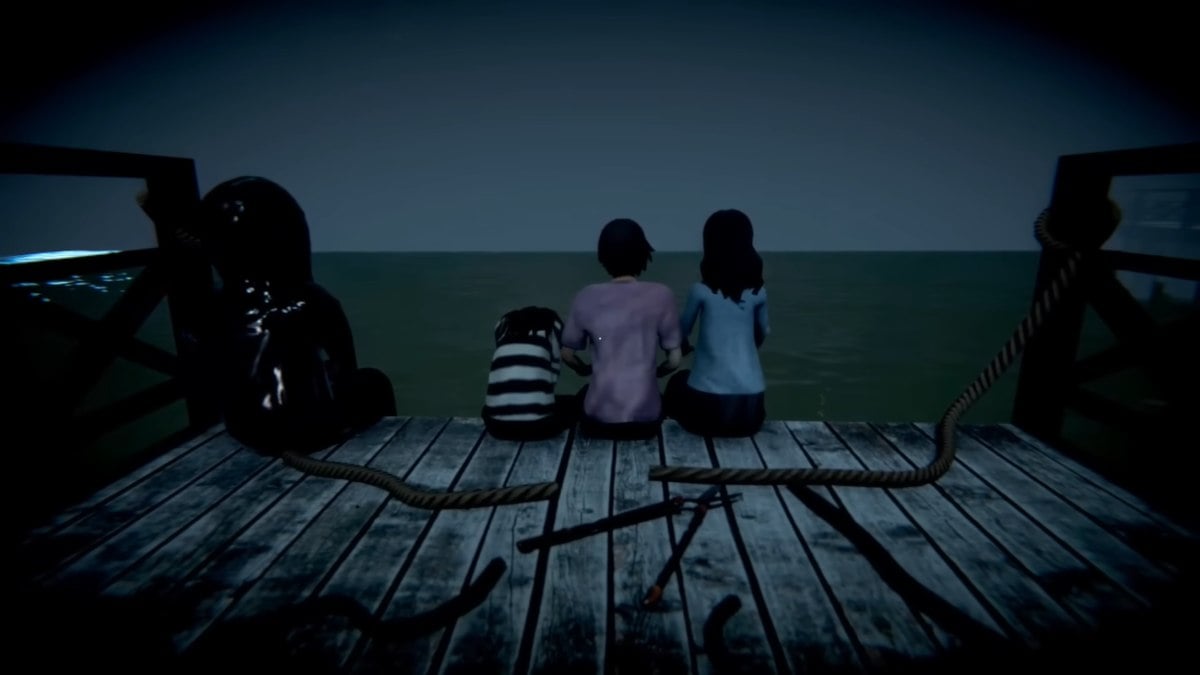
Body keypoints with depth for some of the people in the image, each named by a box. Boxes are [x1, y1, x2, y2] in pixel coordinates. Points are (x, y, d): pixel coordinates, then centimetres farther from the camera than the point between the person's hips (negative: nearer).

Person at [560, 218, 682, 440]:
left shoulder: (586, 298, -5)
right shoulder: (661, 295, -8)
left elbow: (567, 354, 5)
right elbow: (675, 359, -2)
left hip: (600, 417, 1)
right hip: (645, 419, 0)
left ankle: (601, 426, 19)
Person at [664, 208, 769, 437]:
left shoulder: (701, 290, -8)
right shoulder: (758, 292, 1)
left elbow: (681, 333, 6)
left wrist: (684, 346, 30)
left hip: (709, 406, -3)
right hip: (750, 409, 3)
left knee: (677, 382, 31)